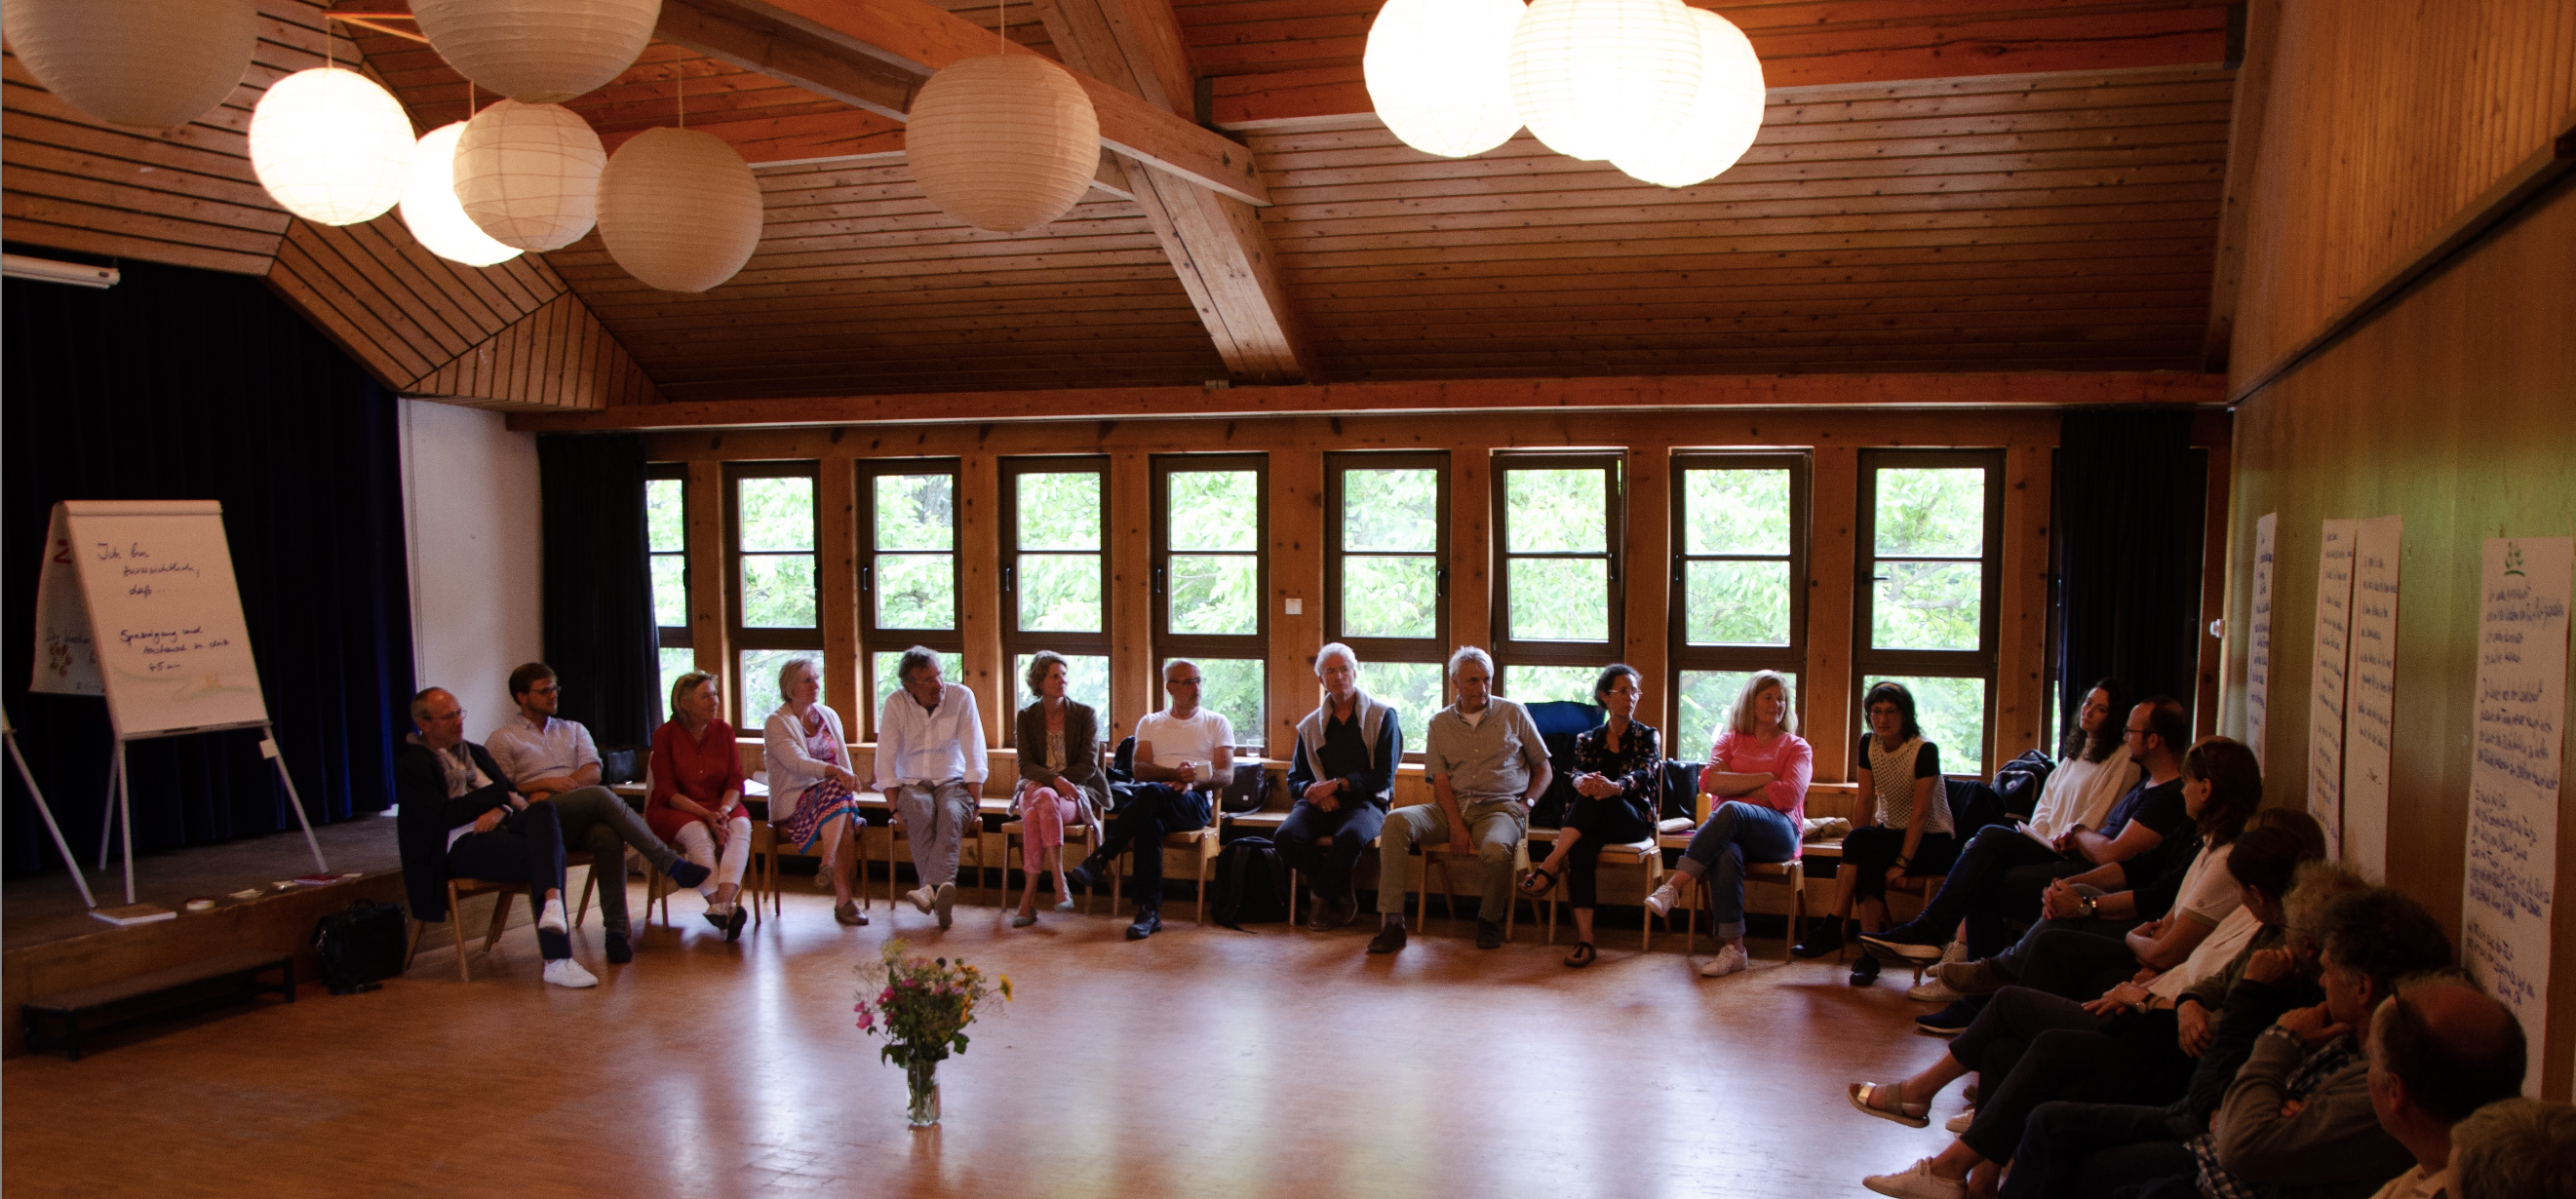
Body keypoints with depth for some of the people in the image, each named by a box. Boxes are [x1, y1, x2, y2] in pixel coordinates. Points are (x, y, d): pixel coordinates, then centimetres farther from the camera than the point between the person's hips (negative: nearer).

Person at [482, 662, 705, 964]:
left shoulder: (573, 730, 28)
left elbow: (592, 772, 10)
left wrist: (555, 789, -6)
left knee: (609, 836, -36)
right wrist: (546, 785, -8)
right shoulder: (502, 740, 17)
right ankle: (669, 862, -38)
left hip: (582, 819, 3)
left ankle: (616, 929, -36)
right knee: (601, 796, -34)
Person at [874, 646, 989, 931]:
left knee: (952, 814, -34)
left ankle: (931, 887, -52)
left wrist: (974, 806, -12)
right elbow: (885, 763, -5)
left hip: (953, 782, 0)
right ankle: (942, 890, -45)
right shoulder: (896, 703, -4)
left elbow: (975, 757, -6)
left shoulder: (961, 696, -6)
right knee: (921, 812, -34)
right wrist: (897, 809, -15)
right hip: (911, 783, 0)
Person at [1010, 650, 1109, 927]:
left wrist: (1055, 782, -14)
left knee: (1044, 800, -36)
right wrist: (1055, 780, -21)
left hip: (1074, 794, -1)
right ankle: (1059, 881, -39)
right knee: (1042, 799, -37)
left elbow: (1089, 766, -2)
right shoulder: (1027, 717, 10)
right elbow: (1026, 766, 0)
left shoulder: (1085, 715, 6)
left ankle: (1029, 897, -37)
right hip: (1034, 789, 2)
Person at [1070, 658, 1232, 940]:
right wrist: (1174, 774, -14)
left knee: (1150, 792, -37)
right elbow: (1140, 769, 6)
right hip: (1155, 804, 2)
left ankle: (1100, 859, -31)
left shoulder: (1217, 723, 17)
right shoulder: (1150, 723, 22)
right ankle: (1149, 911, -38)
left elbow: (1226, 774, 5)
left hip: (1195, 802, -1)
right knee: (1149, 822, -38)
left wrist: (1193, 781, -15)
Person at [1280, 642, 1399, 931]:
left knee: (1350, 836, -39)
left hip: (1365, 801, -3)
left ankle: (1325, 899, -11)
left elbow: (1384, 777, -1)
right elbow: (1295, 780, 18)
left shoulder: (1382, 716, 7)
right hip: (1321, 803, 3)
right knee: (1286, 836, -29)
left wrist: (1337, 784, -11)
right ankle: (1341, 896, -9)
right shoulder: (1310, 725, 19)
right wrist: (1313, 791, -5)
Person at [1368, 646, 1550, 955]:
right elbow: (1440, 781, 2)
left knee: (1494, 850, -37)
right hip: (1452, 806, 2)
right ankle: (1391, 923, -27)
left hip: (1499, 807, -2)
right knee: (1396, 822, -25)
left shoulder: (1514, 714, 9)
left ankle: (1490, 919, -4)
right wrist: (1456, 824, -14)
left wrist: (1527, 803, -4)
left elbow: (1544, 769, 14)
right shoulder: (1440, 723, 11)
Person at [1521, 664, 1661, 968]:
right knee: (1581, 846, -37)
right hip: (1591, 822, 2)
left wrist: (1614, 787, -37)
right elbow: (1578, 774, -2)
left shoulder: (1648, 737, 10)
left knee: (1596, 797, -36)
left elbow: (1643, 773, -11)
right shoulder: (1587, 739, 18)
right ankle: (1584, 938, -45)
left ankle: (1550, 866, -41)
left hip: (1634, 820, -1)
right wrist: (1582, 782, -31)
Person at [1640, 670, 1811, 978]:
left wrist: (1734, 787, 0)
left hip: (1778, 832, -2)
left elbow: (1788, 795, -4)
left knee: (1730, 811, -37)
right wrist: (1764, 779, -4)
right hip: (1730, 831, 2)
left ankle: (1674, 885, -40)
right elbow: (1709, 780, 1)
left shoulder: (1797, 747, 17)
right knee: (1725, 855, -38)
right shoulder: (1730, 740, 23)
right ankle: (1734, 949, -36)